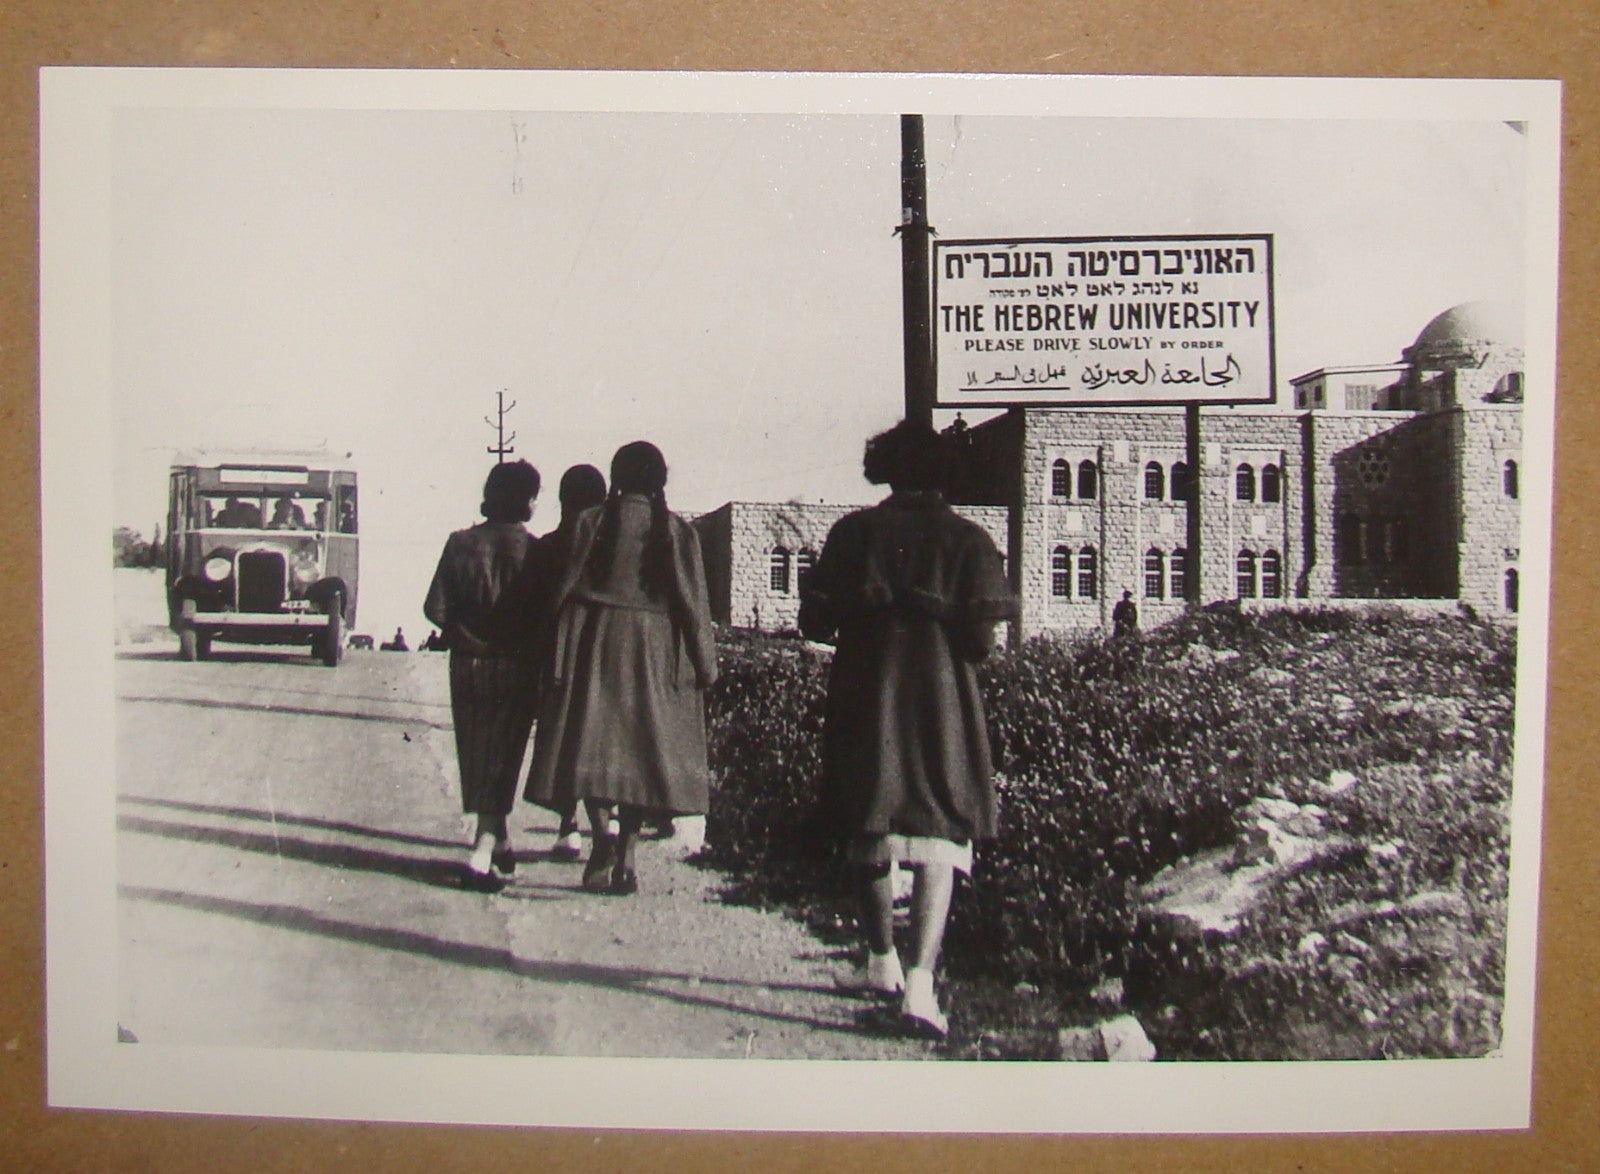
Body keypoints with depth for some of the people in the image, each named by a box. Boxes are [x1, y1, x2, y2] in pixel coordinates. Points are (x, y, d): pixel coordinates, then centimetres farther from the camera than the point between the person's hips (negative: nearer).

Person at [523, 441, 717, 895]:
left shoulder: (590, 523, 0)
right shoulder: (677, 531, 0)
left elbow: (562, 590, -2)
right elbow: (693, 604, -1)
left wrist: (556, 654, 4)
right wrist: (705, 666, 5)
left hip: (594, 646, 0)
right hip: (654, 652, 1)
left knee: (593, 738, 3)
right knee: (642, 748, 7)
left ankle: (601, 830, -19)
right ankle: (624, 857, 7)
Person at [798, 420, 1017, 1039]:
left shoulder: (854, 531, 2)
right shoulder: (967, 539, -1)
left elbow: (814, 623, 1)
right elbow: (981, 639, -8)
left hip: (864, 694, 2)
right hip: (941, 700, -2)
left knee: (871, 835, 16)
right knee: (936, 842, -1)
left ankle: (882, 962, 30)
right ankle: (919, 982, -13)